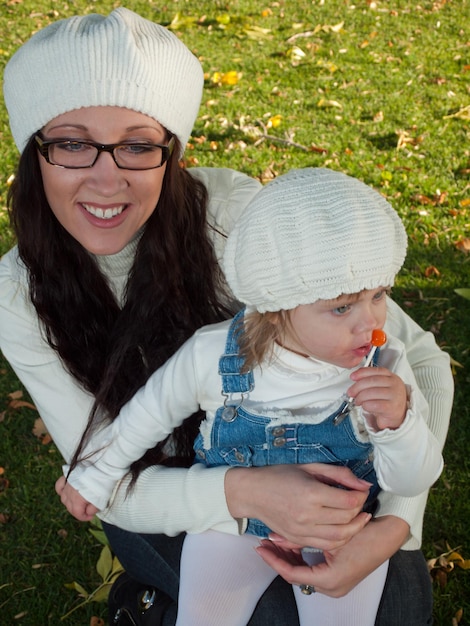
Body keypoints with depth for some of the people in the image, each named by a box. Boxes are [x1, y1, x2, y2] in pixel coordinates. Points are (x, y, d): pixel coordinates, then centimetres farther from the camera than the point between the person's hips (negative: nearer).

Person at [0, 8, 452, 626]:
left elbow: (419, 359, -21)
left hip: (289, 455, 1)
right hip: (160, 499, 0)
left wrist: (394, 522, -34)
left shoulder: (235, 212, -26)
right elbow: (107, 483, -17)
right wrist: (243, 494, -36)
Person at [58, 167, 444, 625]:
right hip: (231, 524, 0)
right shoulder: (214, 356, -23)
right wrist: (95, 474, 10)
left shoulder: (385, 368, -21)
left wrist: (399, 425, -37)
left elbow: (412, 483, -15)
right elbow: (152, 411, -2)